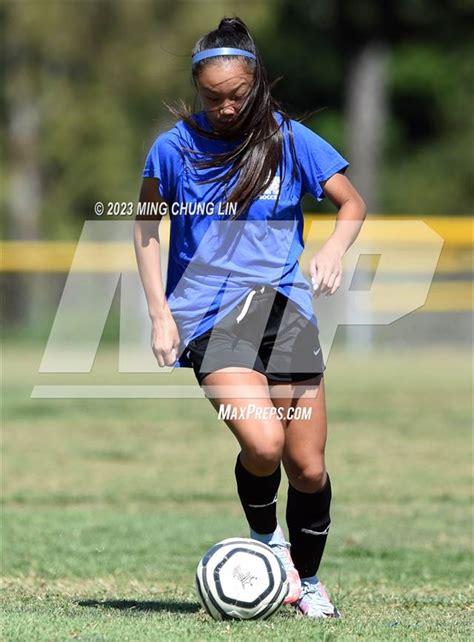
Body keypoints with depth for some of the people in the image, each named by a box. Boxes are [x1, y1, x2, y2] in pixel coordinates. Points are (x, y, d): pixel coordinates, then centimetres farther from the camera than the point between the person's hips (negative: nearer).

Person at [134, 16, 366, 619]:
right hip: (209, 315, -2)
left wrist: (334, 247, -12)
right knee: (263, 444, -23)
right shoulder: (175, 146, 0)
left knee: (307, 466, -1)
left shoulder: (289, 139, 1)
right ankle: (265, 536, 7)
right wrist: (159, 314, 3)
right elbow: (146, 227, 12)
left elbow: (351, 203, 10)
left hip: (285, 306, 2)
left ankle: (307, 577, 23)